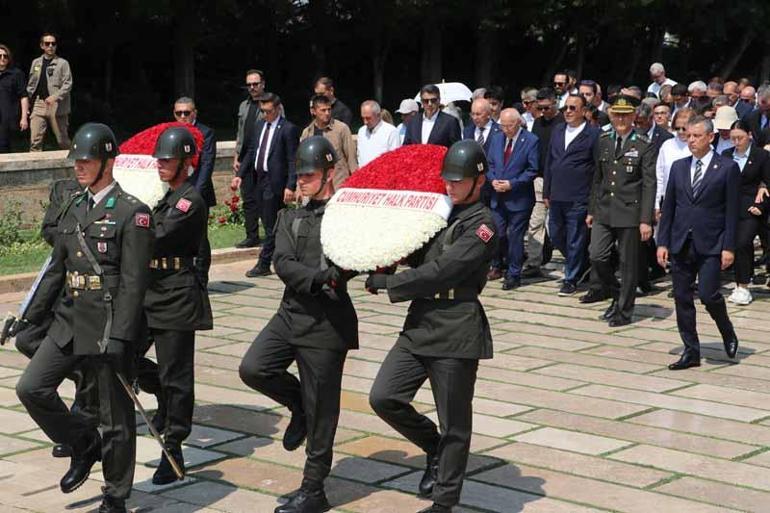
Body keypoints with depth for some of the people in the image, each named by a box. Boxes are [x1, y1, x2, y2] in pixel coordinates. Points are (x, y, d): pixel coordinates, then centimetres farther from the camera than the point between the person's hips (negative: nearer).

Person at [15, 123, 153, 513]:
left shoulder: (131, 212, -10)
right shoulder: (74, 208, 12)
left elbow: (133, 282, -15)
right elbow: (56, 269, 18)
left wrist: (119, 336, -21)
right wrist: (31, 317, 16)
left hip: (108, 327, -7)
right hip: (70, 321, 7)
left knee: (115, 417, 3)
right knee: (31, 388, -2)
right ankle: (83, 445, 19)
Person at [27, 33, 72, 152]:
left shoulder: (62, 63, 1)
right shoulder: (36, 63, 14)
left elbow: (68, 84, -7)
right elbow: (31, 85, 17)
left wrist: (55, 97, -20)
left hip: (57, 106, -3)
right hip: (39, 105, 3)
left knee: (63, 141, 4)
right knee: (35, 141, -6)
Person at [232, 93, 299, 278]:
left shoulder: (288, 129, -9)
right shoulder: (260, 125, 13)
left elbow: (293, 160, -11)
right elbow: (251, 151, 18)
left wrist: (290, 186, -18)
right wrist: (240, 175, 9)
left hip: (274, 182, -7)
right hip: (258, 179, 7)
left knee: (271, 225, -4)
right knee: (268, 224, 11)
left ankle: (263, 264, 0)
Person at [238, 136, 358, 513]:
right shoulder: (289, 218, 11)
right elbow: (283, 264, -5)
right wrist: (321, 278, -19)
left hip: (327, 322, -5)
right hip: (290, 314, 5)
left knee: (319, 411, 1)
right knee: (252, 369, -15)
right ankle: (298, 403, 14)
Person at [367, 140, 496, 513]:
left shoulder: (482, 225, -12)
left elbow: (438, 272, -18)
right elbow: (415, 257, 19)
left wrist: (383, 283, -11)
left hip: (457, 332, -8)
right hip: (420, 324, 8)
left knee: (453, 424, 4)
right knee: (383, 398, 1)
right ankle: (434, 447, 24)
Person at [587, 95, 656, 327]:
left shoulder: (644, 146, -5)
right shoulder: (603, 142, 9)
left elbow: (649, 185, -8)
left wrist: (646, 220, -13)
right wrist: (591, 210, 13)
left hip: (629, 212, -4)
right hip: (604, 211, 4)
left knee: (628, 264, 3)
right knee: (596, 257, -4)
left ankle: (624, 311, 16)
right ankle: (617, 295, 21)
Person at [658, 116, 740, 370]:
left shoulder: (727, 168, -2)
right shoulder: (679, 167, 11)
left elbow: (732, 211, -4)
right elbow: (668, 207, 12)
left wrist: (729, 247, -9)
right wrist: (663, 242, 5)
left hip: (710, 244, -5)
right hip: (681, 244, 5)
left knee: (708, 294, -12)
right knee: (682, 299, 4)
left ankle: (728, 334, 16)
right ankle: (691, 352, 13)